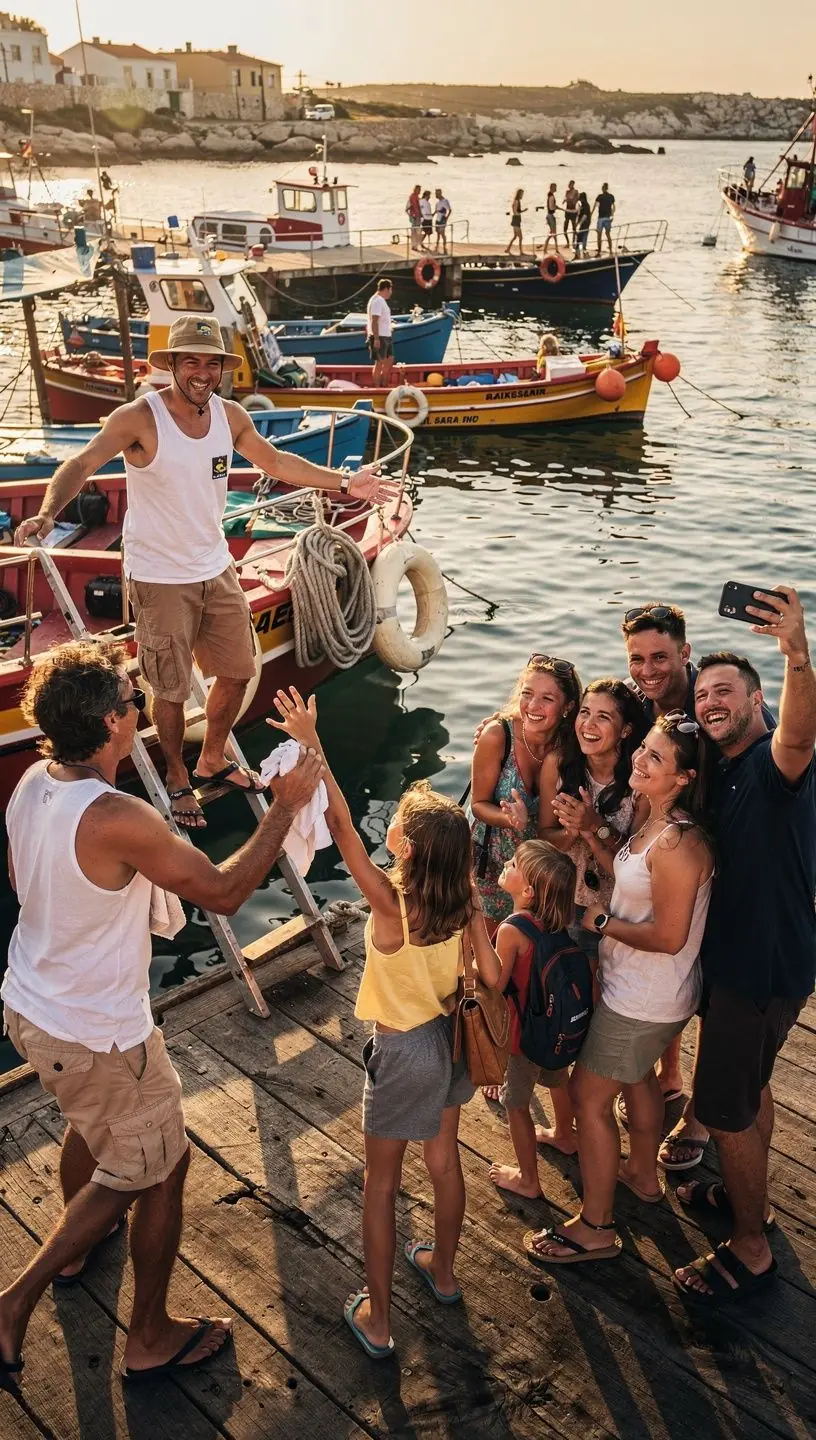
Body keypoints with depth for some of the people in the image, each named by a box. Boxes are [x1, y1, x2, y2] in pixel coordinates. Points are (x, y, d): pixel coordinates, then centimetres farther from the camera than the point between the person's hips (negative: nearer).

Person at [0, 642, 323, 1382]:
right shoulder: (119, 820, -33)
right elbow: (224, 892, -23)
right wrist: (286, 806, -15)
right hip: (98, 1038, -9)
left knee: (94, 1126, 35)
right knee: (160, 1169, 13)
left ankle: (77, 1248, 61)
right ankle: (151, 1337, 30)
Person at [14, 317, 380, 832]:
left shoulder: (230, 415, 0)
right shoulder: (139, 418, -18)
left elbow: (276, 461, 14)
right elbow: (81, 465, -26)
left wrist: (344, 481, 12)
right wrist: (48, 513, -45)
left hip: (217, 569, 6)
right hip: (160, 578, -6)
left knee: (238, 671, 17)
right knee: (172, 689, 5)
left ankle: (213, 762, 41)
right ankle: (178, 780, 30)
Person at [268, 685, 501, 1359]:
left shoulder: (391, 901, -30)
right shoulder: (466, 900, -14)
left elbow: (341, 824, -34)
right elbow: (492, 976, -9)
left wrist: (309, 743, -34)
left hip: (404, 1052, -6)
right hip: (450, 1038, 6)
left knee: (382, 1182, 12)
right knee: (444, 1159, 25)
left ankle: (377, 1319, 25)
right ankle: (443, 1270, 47)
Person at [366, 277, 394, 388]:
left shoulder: (381, 300, 16)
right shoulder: (377, 301, -16)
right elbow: (374, 321, -22)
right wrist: (376, 339, -25)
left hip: (386, 337, 10)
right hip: (380, 337, -10)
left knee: (389, 360, 14)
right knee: (379, 363, -5)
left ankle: (384, 385, 21)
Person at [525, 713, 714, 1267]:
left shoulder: (676, 843, -31)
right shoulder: (655, 823, -1)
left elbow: (669, 936, -29)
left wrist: (602, 922, -17)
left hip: (643, 1002, -10)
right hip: (643, 991, 10)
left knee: (589, 1095, 3)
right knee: (638, 1075, 30)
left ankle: (596, 1228, 20)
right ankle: (644, 1175, 54)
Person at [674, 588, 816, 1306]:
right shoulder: (725, 771, 8)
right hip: (737, 956, 10)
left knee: (724, 1107, 2)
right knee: (749, 1083, 26)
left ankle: (750, 1251, 20)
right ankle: (751, 1197, 47)